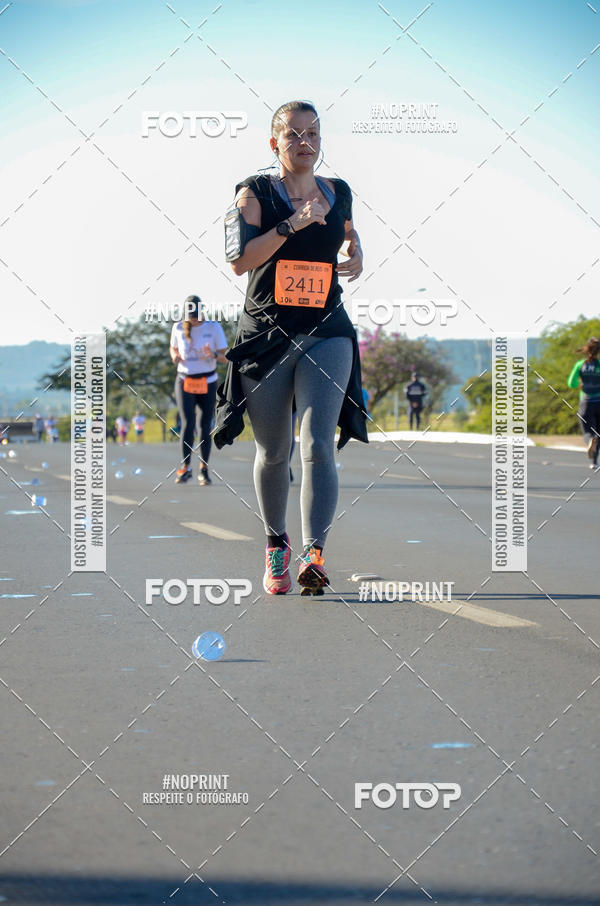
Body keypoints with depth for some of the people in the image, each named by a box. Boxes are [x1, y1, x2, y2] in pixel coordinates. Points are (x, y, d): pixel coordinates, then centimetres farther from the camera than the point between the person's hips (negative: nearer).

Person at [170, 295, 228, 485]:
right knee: (187, 424, -12)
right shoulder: (178, 328, 3)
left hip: (207, 382, 0)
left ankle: (204, 470, 10)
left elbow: (226, 357, -1)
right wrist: (174, 357, -4)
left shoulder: (214, 327, -2)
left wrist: (214, 355, -23)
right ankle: (185, 468, -1)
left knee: (205, 426, 0)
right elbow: (173, 348, 19)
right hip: (184, 382, 0)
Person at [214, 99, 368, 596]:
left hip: (327, 333, 1)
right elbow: (240, 259, -15)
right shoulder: (255, 193, -2)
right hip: (266, 334, -1)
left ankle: (314, 553, -25)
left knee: (318, 444, -17)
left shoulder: (338, 193, 9)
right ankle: (276, 545, 32)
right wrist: (292, 223, -22)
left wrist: (357, 257, 8)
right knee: (273, 453, 10)